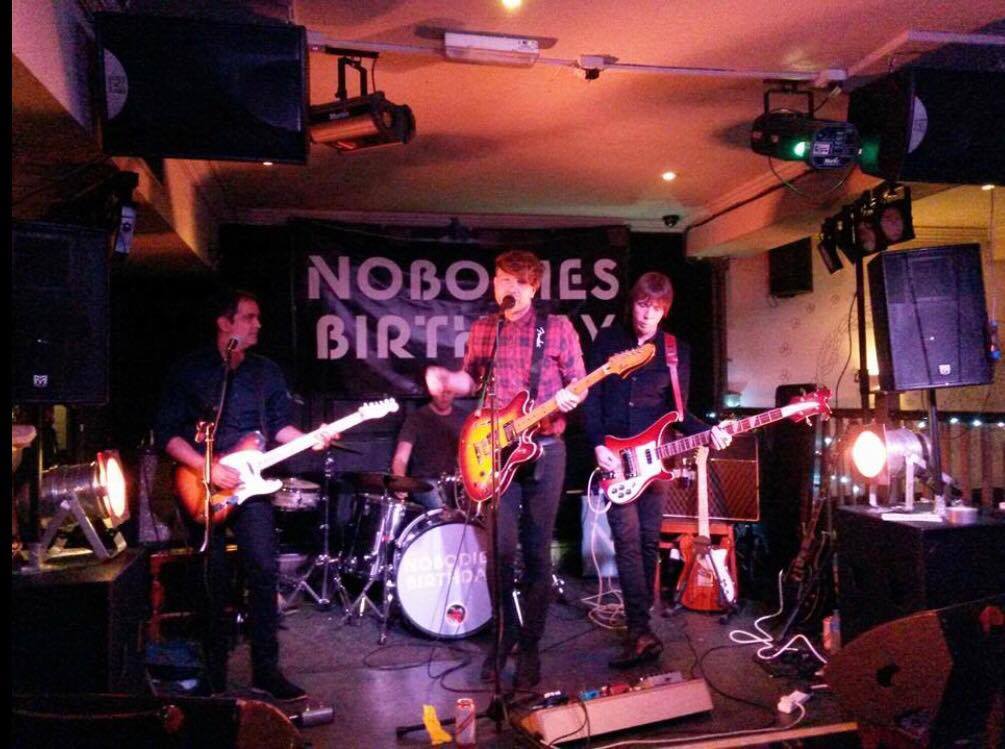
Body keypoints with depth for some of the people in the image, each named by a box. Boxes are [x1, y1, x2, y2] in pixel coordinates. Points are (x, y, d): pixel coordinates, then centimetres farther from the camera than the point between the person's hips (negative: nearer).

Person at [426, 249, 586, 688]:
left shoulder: (557, 327, 2)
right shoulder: (482, 329, 12)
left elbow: (578, 380, 2)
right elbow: (471, 378, 15)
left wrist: (570, 397, -20)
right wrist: (444, 379, -5)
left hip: (544, 449, -2)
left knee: (537, 552, 4)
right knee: (502, 547, -4)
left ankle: (529, 645, 16)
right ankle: (504, 634, 17)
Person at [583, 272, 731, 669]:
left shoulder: (676, 351, 7)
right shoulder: (607, 340, 4)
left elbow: (678, 411, 7)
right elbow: (591, 398, 1)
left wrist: (707, 431, -11)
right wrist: (598, 445, -10)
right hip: (613, 456, -2)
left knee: (649, 543, 6)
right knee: (628, 544, -9)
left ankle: (639, 628, 19)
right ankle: (642, 634, -9)